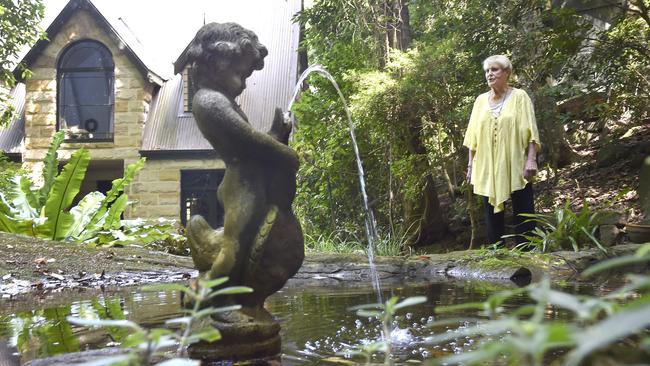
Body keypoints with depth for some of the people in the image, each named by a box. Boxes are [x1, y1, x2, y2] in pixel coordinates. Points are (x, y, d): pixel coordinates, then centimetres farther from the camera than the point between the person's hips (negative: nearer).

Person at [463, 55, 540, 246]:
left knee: (523, 214, -2)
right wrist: (471, 164, 8)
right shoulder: (481, 100, 12)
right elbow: (472, 137, 12)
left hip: (515, 167, -3)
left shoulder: (519, 96, 2)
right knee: (492, 214, 6)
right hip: (487, 169, 4)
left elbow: (530, 131, -5)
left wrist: (531, 159, -14)